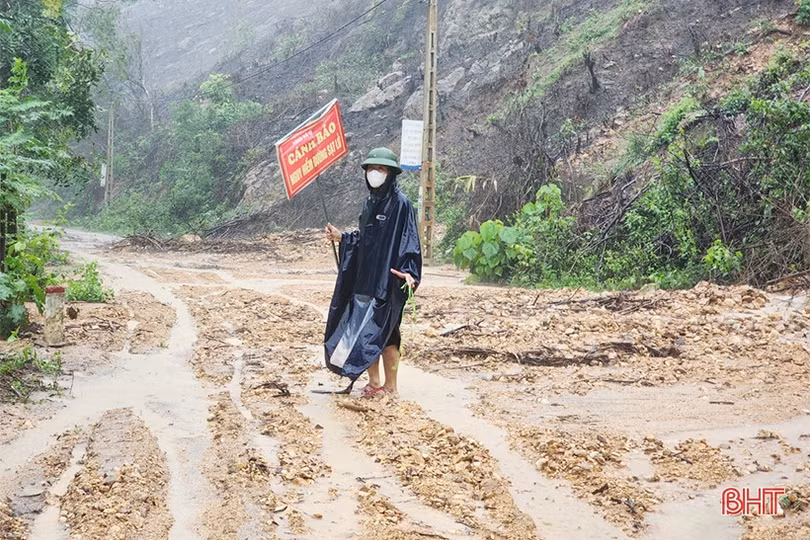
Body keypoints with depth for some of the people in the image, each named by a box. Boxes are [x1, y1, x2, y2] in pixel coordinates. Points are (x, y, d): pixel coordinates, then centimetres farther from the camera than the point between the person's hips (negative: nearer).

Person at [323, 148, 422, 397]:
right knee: (363, 330, 10)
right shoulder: (370, 202, 11)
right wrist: (342, 237, 13)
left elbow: (409, 242, -16)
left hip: (388, 280, -8)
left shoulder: (400, 203, -12)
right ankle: (374, 382, 21)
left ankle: (390, 386, 11)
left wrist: (409, 272, -27)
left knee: (382, 331, -2)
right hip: (364, 277, 8)